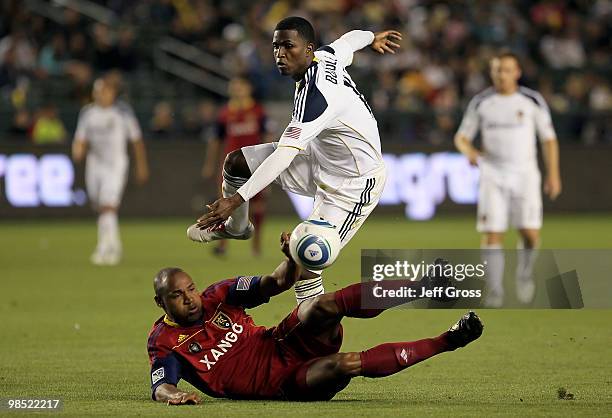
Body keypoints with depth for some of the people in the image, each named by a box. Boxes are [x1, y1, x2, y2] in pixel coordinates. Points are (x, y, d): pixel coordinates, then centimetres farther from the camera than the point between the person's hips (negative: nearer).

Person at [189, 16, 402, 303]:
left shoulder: (315, 96, -34)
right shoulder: (326, 55, -8)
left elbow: (284, 155, -40)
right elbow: (350, 39, 16)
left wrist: (237, 198, -43)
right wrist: (372, 38, 41)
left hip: (353, 184, -10)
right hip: (320, 160, 10)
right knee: (235, 162, 8)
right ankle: (235, 227, 35)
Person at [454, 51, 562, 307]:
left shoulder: (533, 101, 0)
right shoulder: (481, 103, 3)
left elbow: (548, 138, 7)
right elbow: (461, 137, 9)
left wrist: (553, 174, 1)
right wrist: (469, 151, -14)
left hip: (525, 174, -1)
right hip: (492, 176, 1)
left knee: (531, 234, -9)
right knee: (492, 236, -9)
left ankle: (524, 275, 20)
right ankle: (495, 291, 0)